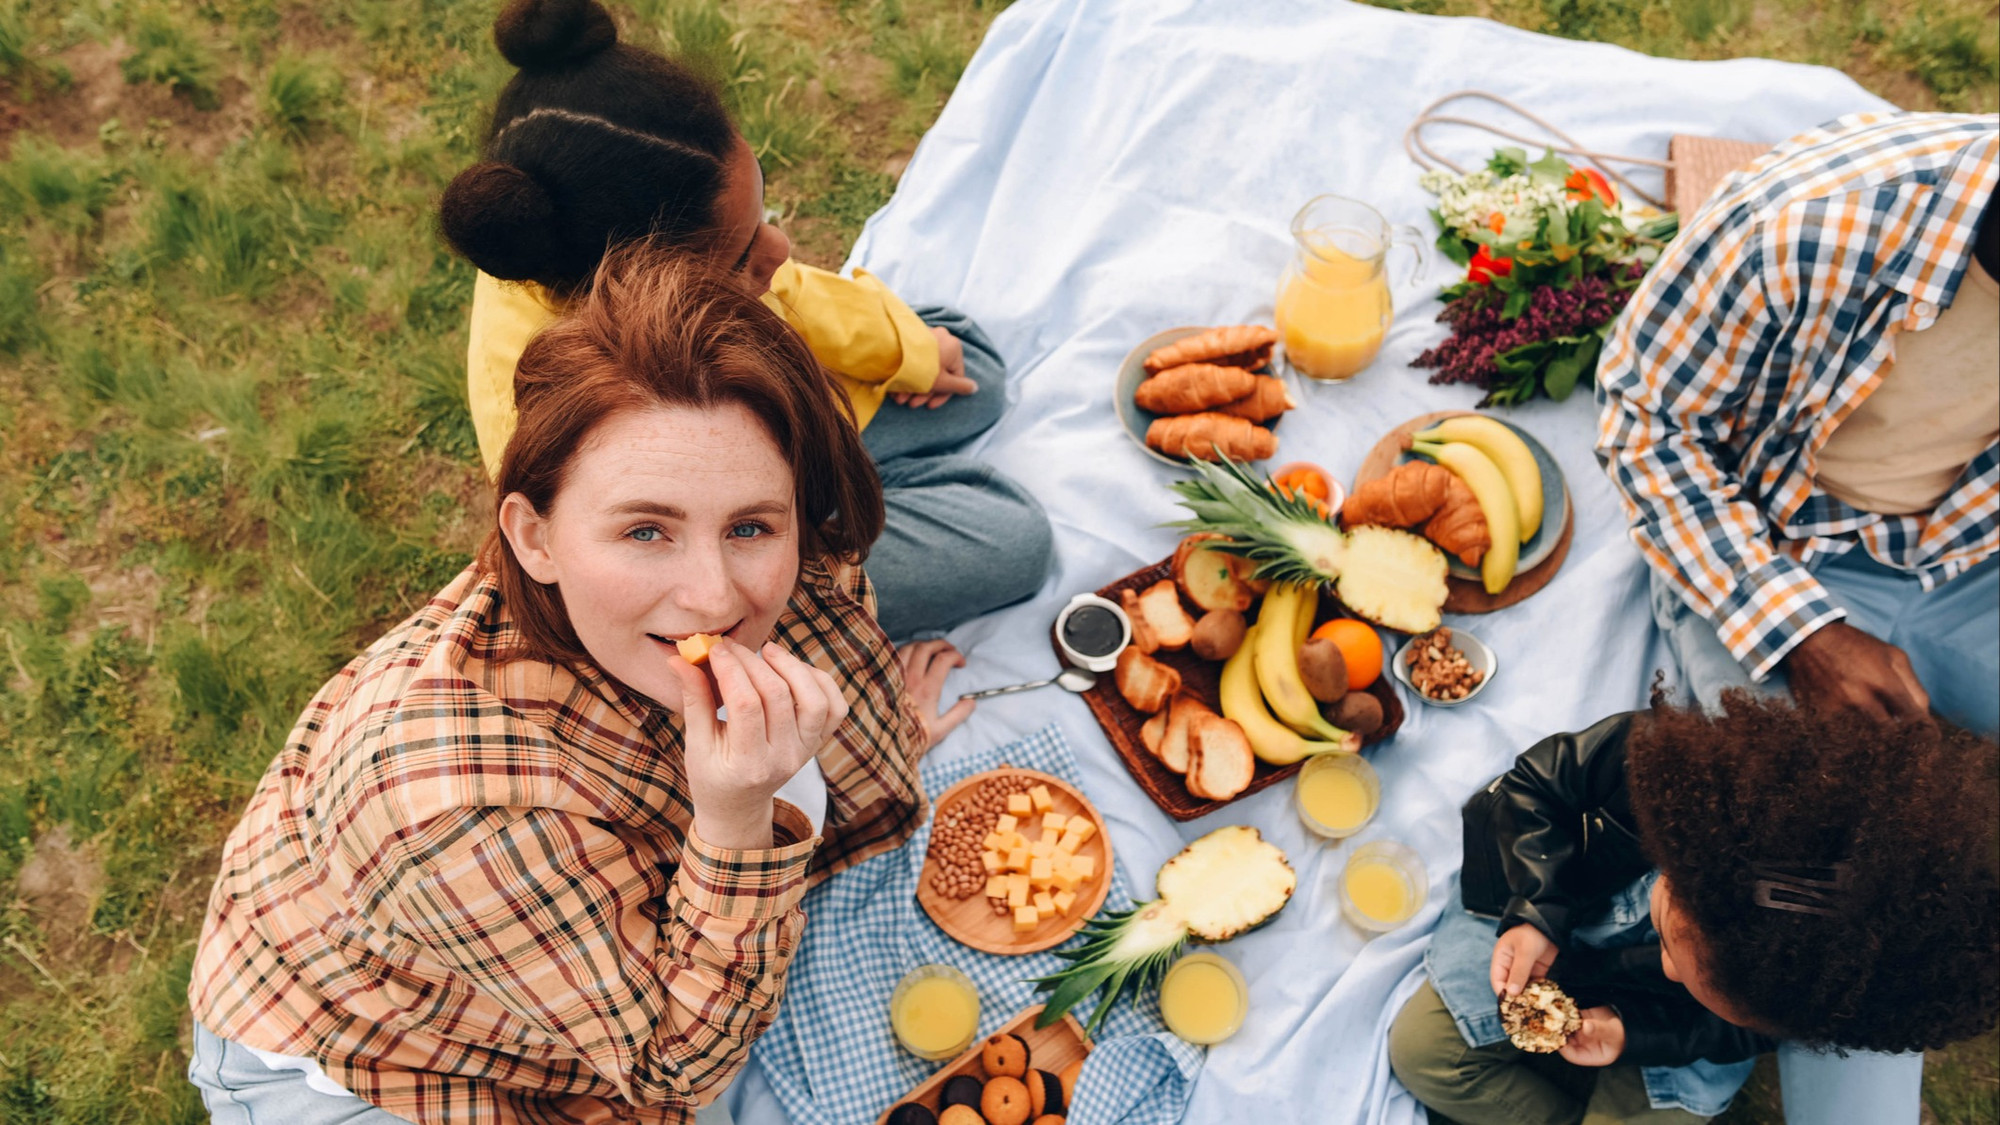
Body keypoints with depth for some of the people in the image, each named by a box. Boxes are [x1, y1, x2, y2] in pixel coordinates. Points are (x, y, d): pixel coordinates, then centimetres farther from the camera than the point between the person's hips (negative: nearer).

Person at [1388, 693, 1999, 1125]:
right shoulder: (1652, 768, -42)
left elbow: (1742, 1031, -11)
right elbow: (1533, 784, -20)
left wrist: (1635, 1033, -25)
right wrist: (1536, 914, -30)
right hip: (1544, 921, 0)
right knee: (1421, 1049, -11)